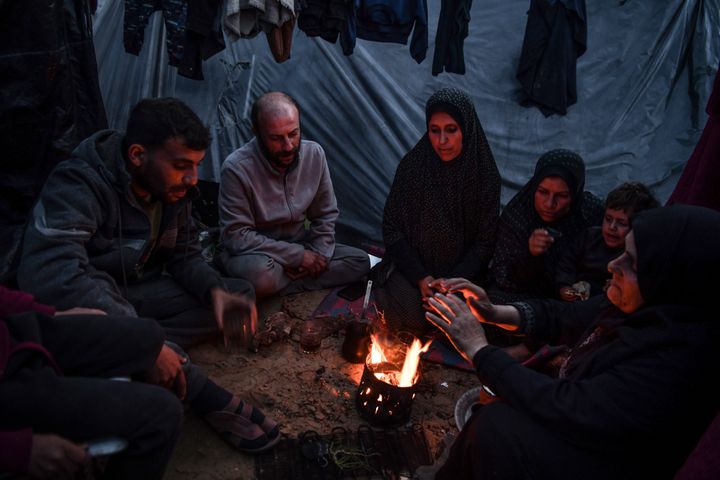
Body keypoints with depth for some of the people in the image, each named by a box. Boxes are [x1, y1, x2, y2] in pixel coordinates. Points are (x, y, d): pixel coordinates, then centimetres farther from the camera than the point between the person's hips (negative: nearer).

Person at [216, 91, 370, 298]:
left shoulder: (314, 154, -9)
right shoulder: (237, 168, -24)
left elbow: (325, 215, 3)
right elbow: (236, 237, -22)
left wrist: (319, 255, -13)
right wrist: (298, 256, -23)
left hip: (298, 245, 6)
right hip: (252, 253, -5)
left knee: (360, 262, -12)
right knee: (261, 275, -40)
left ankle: (280, 287, -15)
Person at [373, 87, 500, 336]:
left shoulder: (485, 175, -8)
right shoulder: (412, 165, -8)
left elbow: (485, 242, -3)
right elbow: (392, 227, -4)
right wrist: (420, 277, -15)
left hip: (461, 272, 1)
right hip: (413, 266, 0)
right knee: (413, 313, -27)